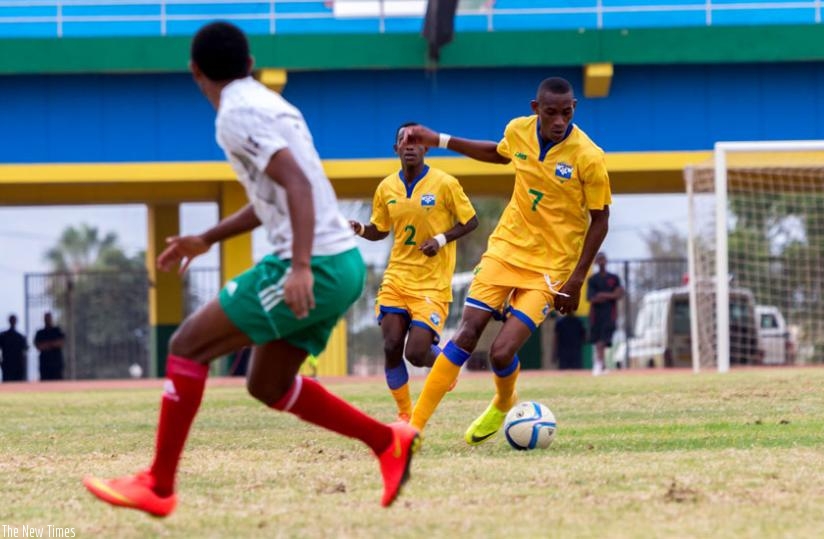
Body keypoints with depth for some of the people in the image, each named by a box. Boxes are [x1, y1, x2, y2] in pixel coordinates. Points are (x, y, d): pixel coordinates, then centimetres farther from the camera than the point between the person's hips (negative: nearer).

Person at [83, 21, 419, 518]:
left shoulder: (237, 115, -11)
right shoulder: (271, 105, 18)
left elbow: (298, 185, -23)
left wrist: (300, 267, -32)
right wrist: (208, 239, 34)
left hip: (316, 267, -9)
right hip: (341, 263, 9)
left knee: (188, 346, -3)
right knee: (268, 386, 19)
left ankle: (159, 486, -1)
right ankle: (389, 441, 17)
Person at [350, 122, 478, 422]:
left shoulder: (444, 184, -8)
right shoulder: (387, 188, 5)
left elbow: (470, 222, -1)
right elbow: (379, 230, 15)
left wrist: (441, 239, -16)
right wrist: (360, 230, -7)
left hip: (433, 283, -4)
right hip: (396, 278, 4)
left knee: (416, 354, -12)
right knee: (391, 348, -6)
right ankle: (405, 414, 14)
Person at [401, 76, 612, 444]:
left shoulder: (588, 157, -18)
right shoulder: (519, 131, -5)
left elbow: (599, 220, -8)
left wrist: (576, 280, -11)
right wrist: (439, 141, 17)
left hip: (549, 267, -4)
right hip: (505, 248, 4)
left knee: (501, 353, -13)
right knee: (466, 337, -5)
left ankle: (503, 405, 22)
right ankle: (414, 424, 2)